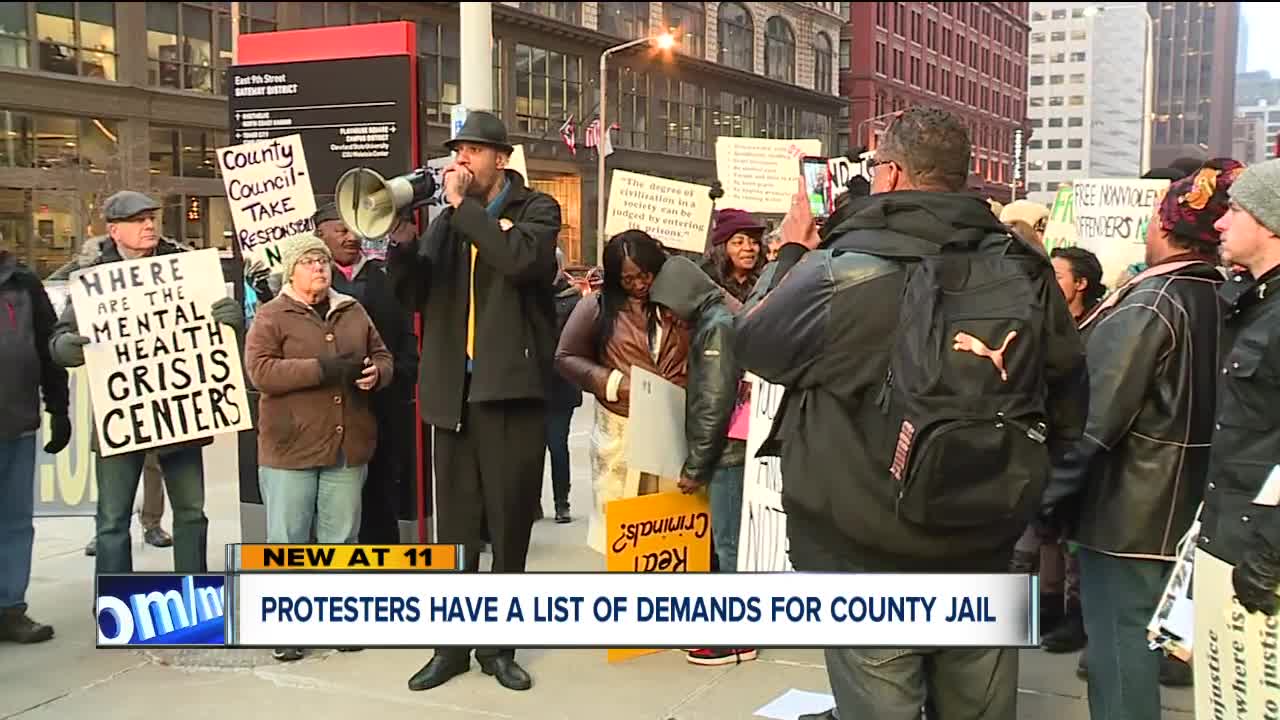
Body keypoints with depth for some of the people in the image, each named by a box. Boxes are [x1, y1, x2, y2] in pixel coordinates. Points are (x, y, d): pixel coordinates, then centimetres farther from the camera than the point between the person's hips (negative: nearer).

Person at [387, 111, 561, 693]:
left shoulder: (536, 209, 2)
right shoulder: (446, 220, 17)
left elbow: (521, 259, -20)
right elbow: (414, 294, 11)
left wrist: (464, 206, -12)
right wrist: (396, 237, -5)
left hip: (511, 387, -4)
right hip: (452, 390, 4)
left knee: (509, 525, 4)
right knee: (454, 527, 9)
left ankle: (498, 644, 16)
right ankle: (452, 643, 18)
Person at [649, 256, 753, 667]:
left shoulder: (717, 325, -13)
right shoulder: (710, 321, 15)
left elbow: (716, 404, -18)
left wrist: (694, 466, -14)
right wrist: (697, 461, 13)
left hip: (727, 450, -9)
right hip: (725, 451, 9)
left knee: (728, 541, -3)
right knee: (726, 540, 12)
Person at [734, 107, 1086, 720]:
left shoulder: (840, 270, -16)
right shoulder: (1026, 272, -1)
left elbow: (752, 341, 1)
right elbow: (1067, 411, 9)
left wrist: (793, 254, 15)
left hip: (865, 558, -4)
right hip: (985, 553, 4)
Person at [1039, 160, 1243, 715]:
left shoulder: (1147, 304, -18)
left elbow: (1091, 418, -20)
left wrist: (1045, 500, -12)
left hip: (1125, 512, -7)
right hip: (1187, 508, 7)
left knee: (1118, 653, 2)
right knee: (1140, 645, 19)